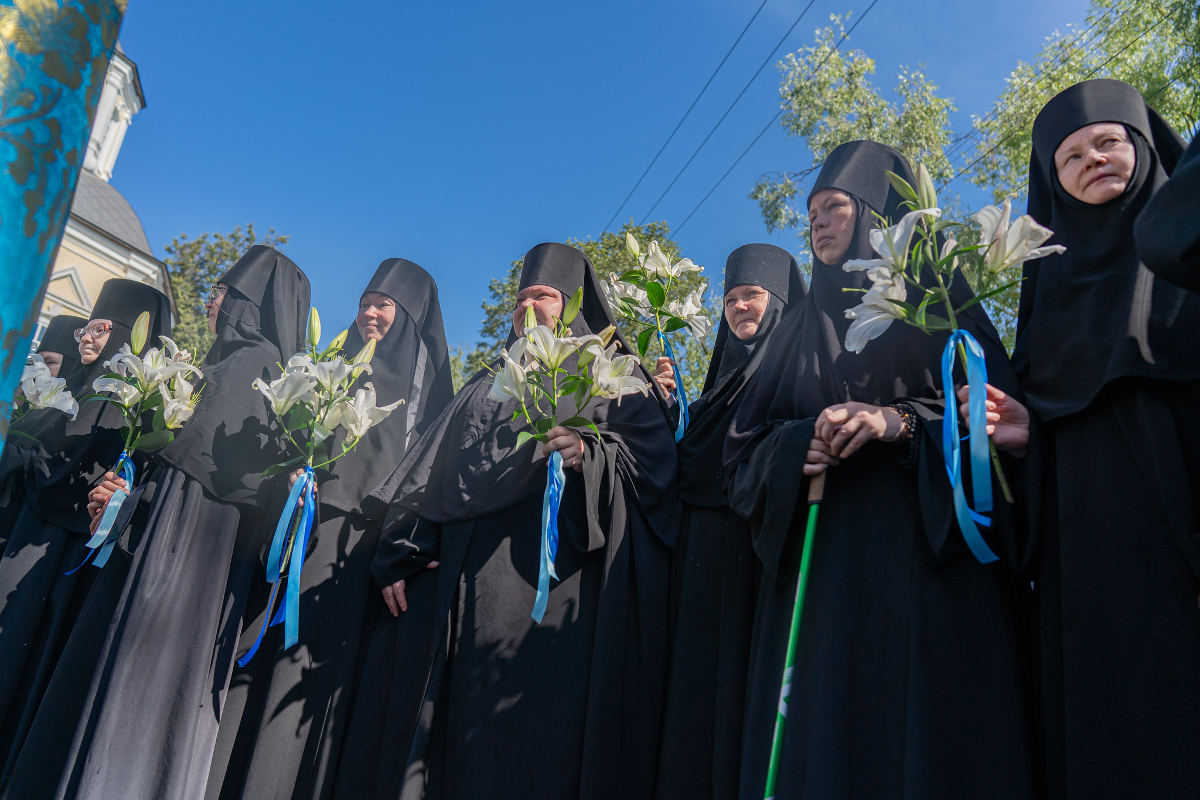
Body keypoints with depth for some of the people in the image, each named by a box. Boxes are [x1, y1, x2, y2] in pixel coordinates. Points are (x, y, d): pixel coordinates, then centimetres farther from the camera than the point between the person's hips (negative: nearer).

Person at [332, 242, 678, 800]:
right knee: (455, 725, 2)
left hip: (553, 583, -5)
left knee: (538, 730, -9)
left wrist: (589, 456, -24)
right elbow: (429, 472, 19)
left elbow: (652, 463, -5)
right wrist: (400, 554, 8)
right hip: (461, 583, 5)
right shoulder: (485, 387, 25)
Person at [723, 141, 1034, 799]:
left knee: (920, 729, -6)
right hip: (819, 559, 3)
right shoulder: (798, 328, 20)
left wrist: (903, 421, -17)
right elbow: (744, 445, 13)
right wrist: (798, 445, -7)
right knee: (820, 738, 0)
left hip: (925, 550, -3)